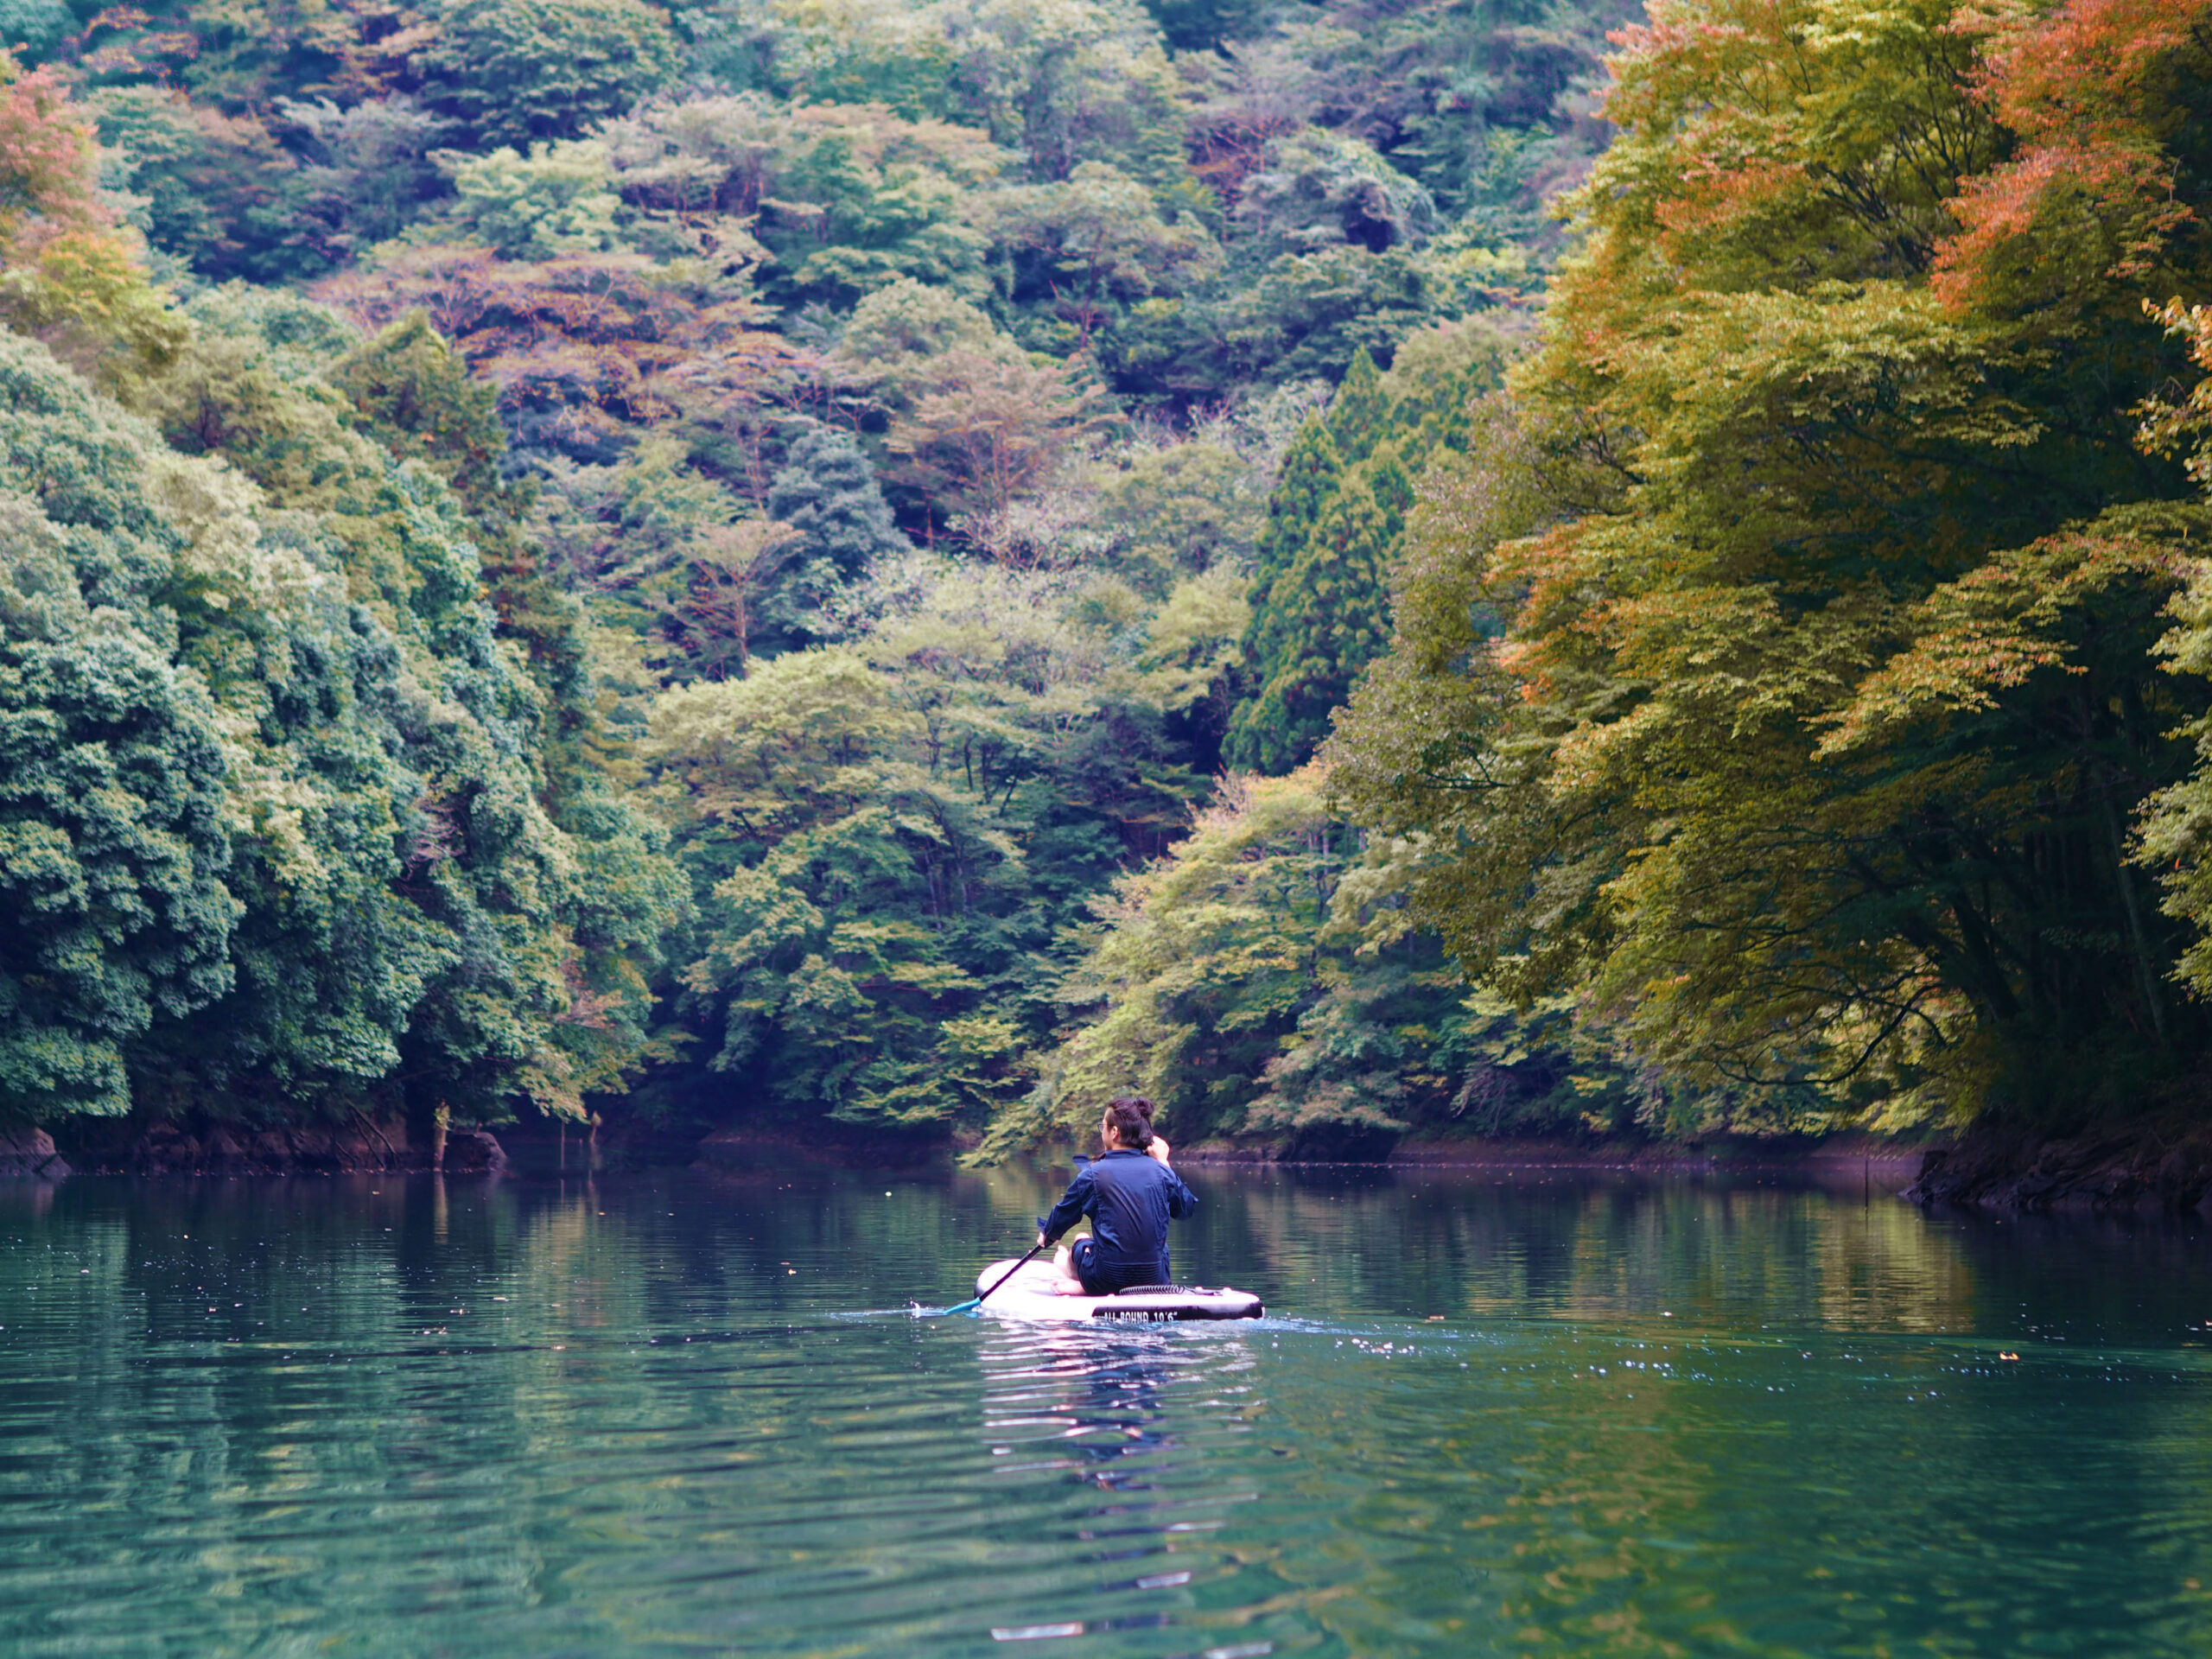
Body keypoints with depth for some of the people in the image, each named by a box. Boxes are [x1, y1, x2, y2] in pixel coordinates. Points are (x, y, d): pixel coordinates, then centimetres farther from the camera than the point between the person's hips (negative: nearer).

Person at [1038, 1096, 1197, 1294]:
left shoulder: (1092, 1174, -6)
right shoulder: (1161, 1172, 0)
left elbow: (1063, 1215, 11)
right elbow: (1186, 1207, 20)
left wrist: (1046, 1236, 33)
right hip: (1154, 1277, -1)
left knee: (1081, 1244, 33)